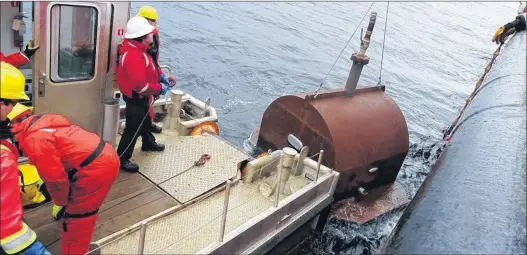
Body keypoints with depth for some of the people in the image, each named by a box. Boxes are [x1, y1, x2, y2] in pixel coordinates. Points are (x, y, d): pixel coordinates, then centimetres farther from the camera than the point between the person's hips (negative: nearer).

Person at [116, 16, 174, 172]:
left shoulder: (136, 49, 0)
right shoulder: (133, 56, -33)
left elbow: (147, 69, 17)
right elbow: (140, 86, -36)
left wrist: (160, 75, 4)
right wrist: (160, 89, -24)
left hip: (141, 97, 11)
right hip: (136, 99, -11)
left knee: (145, 121, 29)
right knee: (133, 128, 1)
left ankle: (148, 143, 53)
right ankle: (122, 158, 15)